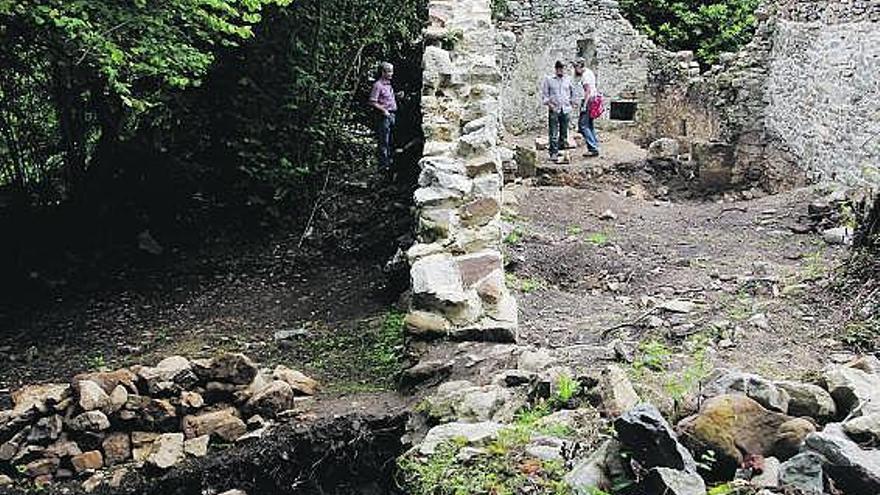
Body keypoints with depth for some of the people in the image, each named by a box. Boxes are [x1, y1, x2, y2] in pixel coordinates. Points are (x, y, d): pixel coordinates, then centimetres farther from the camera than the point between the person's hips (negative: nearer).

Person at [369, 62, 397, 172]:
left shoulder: (389, 85, 16)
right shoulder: (378, 85, -10)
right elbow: (372, 102, -15)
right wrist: (384, 110, -21)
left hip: (392, 115, 9)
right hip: (384, 116, -9)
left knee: (390, 142, 12)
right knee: (384, 142, -7)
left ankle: (389, 163, 20)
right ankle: (383, 165, -4)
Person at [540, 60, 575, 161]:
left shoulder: (568, 80, 10)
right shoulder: (548, 79, 2)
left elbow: (572, 92, 25)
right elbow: (544, 94, 2)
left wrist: (570, 101, 13)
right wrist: (549, 103, -11)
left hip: (566, 110, 3)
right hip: (554, 110, -3)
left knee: (564, 133, 6)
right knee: (553, 134, -6)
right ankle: (553, 153, -2)